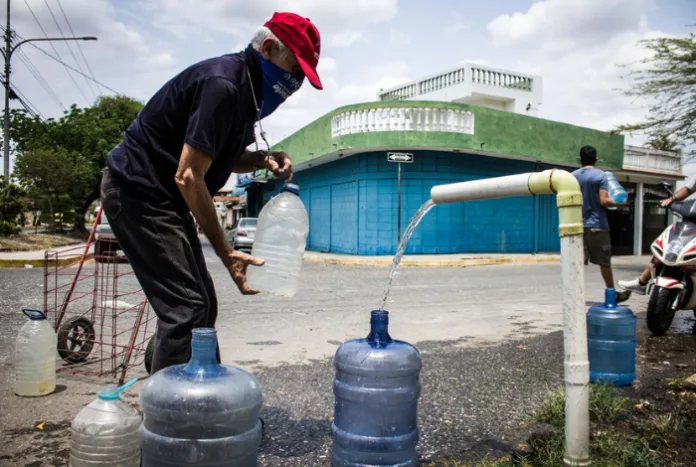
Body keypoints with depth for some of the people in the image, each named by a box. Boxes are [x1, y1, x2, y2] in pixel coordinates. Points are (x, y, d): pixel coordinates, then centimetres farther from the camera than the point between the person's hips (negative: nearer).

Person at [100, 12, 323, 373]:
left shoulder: (247, 87, 8)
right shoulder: (221, 85, -22)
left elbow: (219, 159, 17)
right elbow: (188, 177, -25)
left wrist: (263, 159, -4)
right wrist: (226, 252, -22)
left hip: (162, 197, 10)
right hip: (137, 192, -10)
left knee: (201, 304, 10)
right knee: (186, 307, -13)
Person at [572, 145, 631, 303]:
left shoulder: (573, 176, 6)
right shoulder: (601, 175, -5)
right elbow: (603, 201, -12)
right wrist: (618, 203, 5)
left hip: (579, 224, 3)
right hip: (597, 225, -3)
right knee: (604, 262, 9)